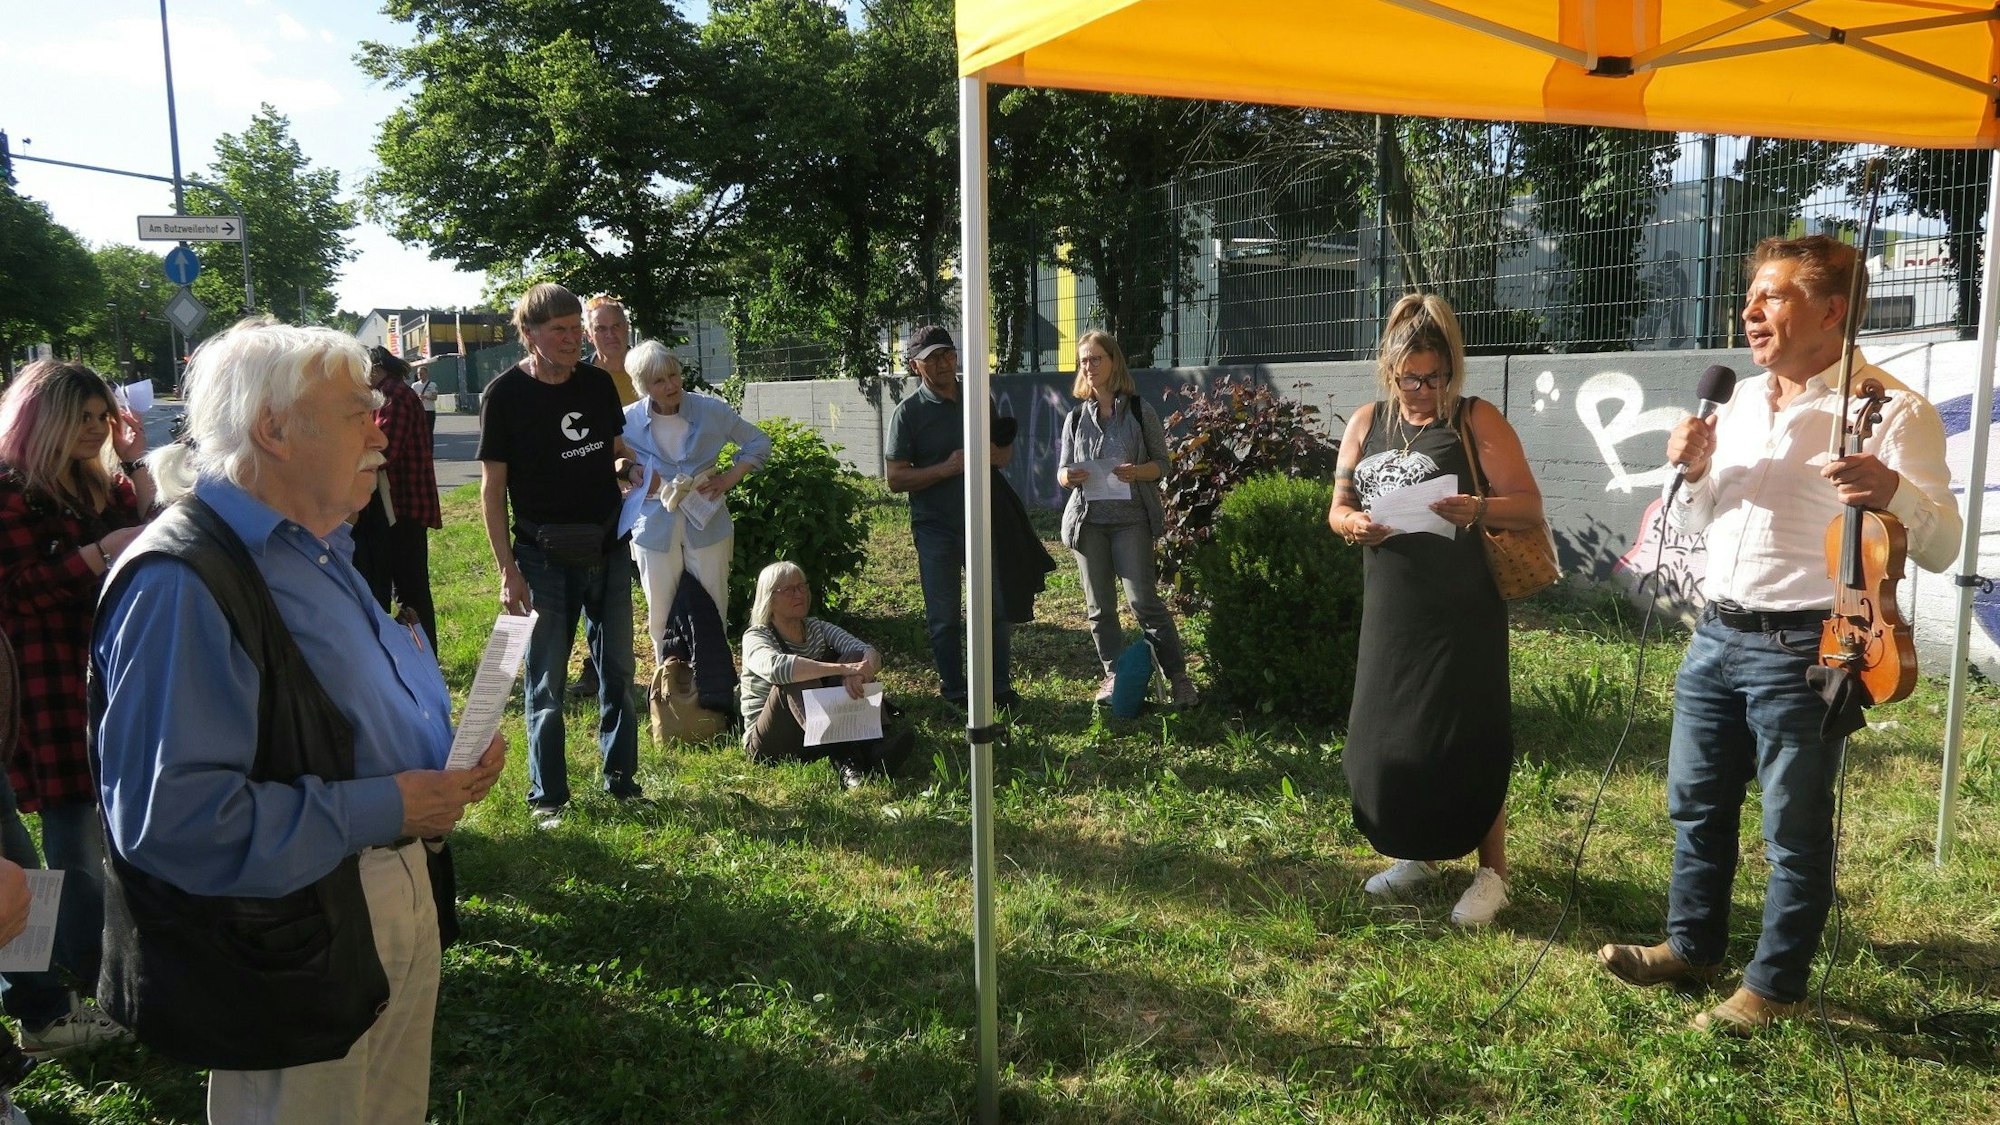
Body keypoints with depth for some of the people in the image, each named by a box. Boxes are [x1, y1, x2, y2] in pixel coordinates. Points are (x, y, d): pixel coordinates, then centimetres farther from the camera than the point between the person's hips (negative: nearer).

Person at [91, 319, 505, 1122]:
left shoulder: (316, 550, 10)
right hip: (292, 956, -9)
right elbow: (170, 815, -30)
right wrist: (379, 809, -25)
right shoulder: (182, 585, -23)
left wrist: (447, 761, 3)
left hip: (394, 901, 9)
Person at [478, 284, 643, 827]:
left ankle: (621, 780, 24)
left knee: (618, 670, 11)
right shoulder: (504, 394, -8)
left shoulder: (599, 383, 3)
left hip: (608, 549, 4)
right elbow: (493, 487, -7)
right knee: (546, 682, 4)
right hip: (545, 557, -4)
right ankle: (547, 797, 16)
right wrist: (507, 568, -11)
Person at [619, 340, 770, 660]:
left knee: (713, 615, 8)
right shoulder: (628, 422, -7)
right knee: (661, 618, 9)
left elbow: (759, 442, 4)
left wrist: (730, 477, -8)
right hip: (656, 529, 0)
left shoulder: (711, 410, -9)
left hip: (706, 526, 0)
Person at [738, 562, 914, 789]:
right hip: (768, 745, -4)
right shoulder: (756, 637, -7)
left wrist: (859, 672, -34)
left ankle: (878, 741, -35)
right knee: (796, 679, -31)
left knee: (853, 656, -14)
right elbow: (775, 666, -33)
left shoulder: (817, 629, 9)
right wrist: (842, 668, -42)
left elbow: (870, 653, -9)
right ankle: (843, 758, -48)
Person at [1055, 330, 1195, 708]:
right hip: (1087, 519, 4)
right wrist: (1068, 476, -12)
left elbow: (1162, 463, 2)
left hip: (1131, 518, -4)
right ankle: (1114, 675, 19)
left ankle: (1178, 676, 0)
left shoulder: (1140, 411, 1)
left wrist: (1136, 472, -19)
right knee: (1099, 606, 7)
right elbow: (1062, 471, 12)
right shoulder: (1076, 417, 10)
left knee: (1143, 600, -9)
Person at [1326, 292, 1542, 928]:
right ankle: (1417, 853, 29)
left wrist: (1478, 509, -29)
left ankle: (1491, 873, 16)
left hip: (1461, 614, -5)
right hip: (1388, 612, 5)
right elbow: (1337, 506, 12)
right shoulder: (1367, 423, 9)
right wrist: (1353, 524, -11)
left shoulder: (1476, 421, -5)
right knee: (1383, 738, 9)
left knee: (1467, 741, 0)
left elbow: (1530, 506, -9)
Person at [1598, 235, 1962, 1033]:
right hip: (1717, 637, 7)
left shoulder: (1889, 410, -11)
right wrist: (1692, 471, -2)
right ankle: (1691, 947, 33)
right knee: (1695, 804, 16)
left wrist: (1890, 490, -35)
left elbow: (1942, 546, -14)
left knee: (1794, 830, 6)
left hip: (1803, 651, -7)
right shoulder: (1741, 400, 11)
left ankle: (1776, 986, 22)